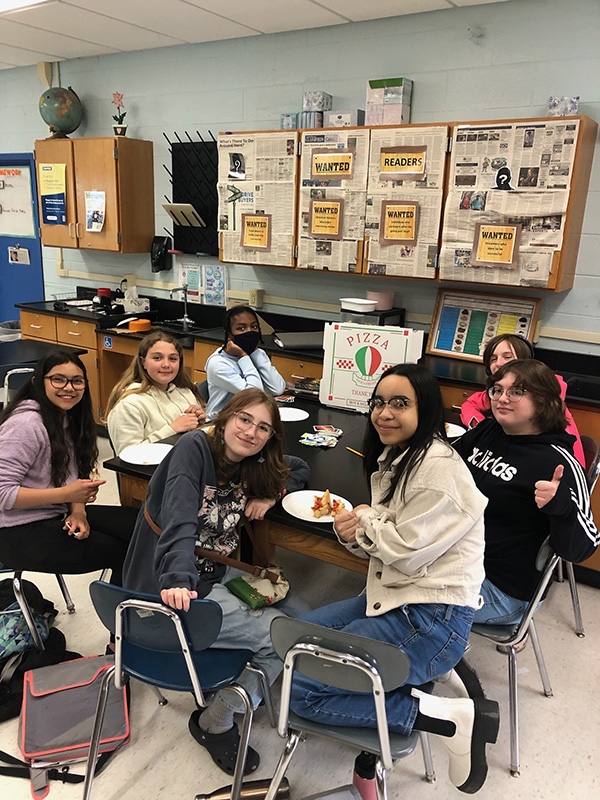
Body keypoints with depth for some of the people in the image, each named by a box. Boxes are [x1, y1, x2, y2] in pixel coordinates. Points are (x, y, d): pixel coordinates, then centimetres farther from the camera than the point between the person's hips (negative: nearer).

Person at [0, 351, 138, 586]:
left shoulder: (67, 418, 9)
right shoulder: (25, 424, -19)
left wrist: (78, 512, -7)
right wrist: (66, 494, -26)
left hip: (56, 517, 8)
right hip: (20, 532, -8)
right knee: (122, 552, -16)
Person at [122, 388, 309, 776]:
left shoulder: (251, 465, 5)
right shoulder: (195, 447, -17)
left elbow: (300, 468, 20)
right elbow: (179, 518, -31)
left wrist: (271, 494, -1)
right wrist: (177, 579, -47)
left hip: (218, 576, 8)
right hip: (168, 590, -8)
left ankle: (245, 688, 22)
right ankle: (215, 723, 9)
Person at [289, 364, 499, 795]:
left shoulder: (439, 466, -20)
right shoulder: (393, 459, 10)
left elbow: (407, 551, -21)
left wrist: (365, 519, -4)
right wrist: (351, 532, -7)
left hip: (432, 618, -10)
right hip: (392, 598, 10)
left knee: (300, 689, -9)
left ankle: (451, 717, -7)